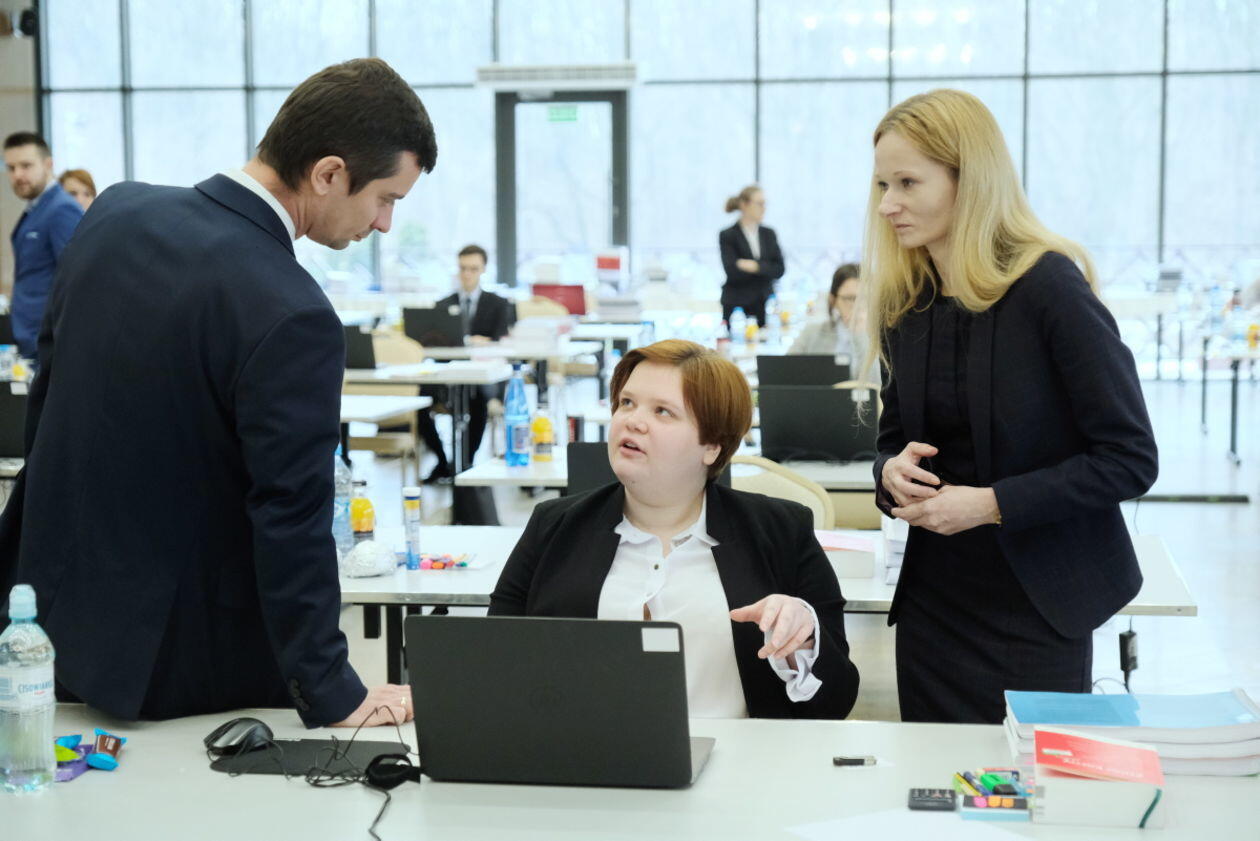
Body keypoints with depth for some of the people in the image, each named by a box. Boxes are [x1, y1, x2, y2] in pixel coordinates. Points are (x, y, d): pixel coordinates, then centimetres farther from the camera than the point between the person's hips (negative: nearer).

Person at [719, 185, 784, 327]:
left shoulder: (769, 234, 10)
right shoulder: (727, 236, -3)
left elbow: (779, 270, 0)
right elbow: (733, 273, -14)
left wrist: (756, 266, -17)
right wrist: (765, 268, -8)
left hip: (765, 306, 4)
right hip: (737, 306, -4)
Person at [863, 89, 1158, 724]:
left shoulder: (1050, 287, -14)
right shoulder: (902, 303, 4)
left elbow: (1131, 461, -15)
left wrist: (990, 503, -20)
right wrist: (892, 471, -8)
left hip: (1037, 606, -5)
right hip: (933, 598, 5)